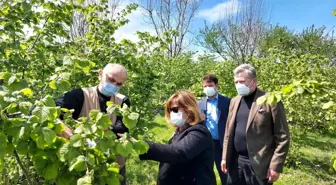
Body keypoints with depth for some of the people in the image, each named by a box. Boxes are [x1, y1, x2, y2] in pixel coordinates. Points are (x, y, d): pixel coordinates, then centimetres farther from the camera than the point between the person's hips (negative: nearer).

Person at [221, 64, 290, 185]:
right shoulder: (234, 101, 7)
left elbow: (282, 137, -9)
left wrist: (276, 166, -11)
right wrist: (225, 157, 9)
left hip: (259, 165, -5)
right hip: (235, 162, 5)